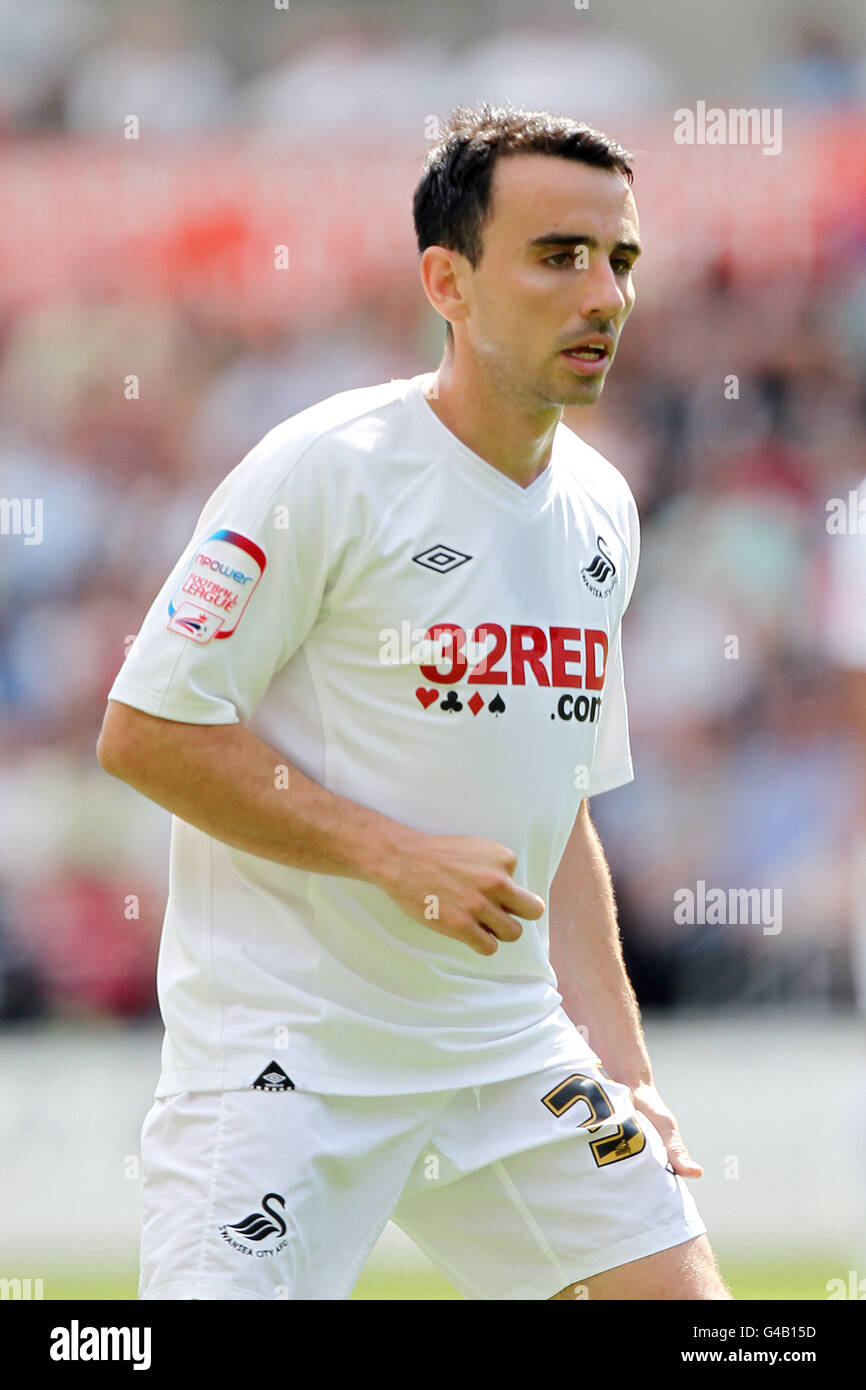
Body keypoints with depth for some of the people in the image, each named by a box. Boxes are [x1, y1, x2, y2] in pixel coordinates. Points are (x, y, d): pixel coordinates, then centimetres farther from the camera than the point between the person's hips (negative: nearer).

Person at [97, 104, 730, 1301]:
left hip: (508, 1047, 7)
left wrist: (621, 1063, 11)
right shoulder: (326, 471, -11)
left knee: (680, 1293, 0)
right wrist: (398, 857, -17)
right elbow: (145, 731, -13)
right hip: (283, 1050, -7)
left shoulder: (600, 509, 11)